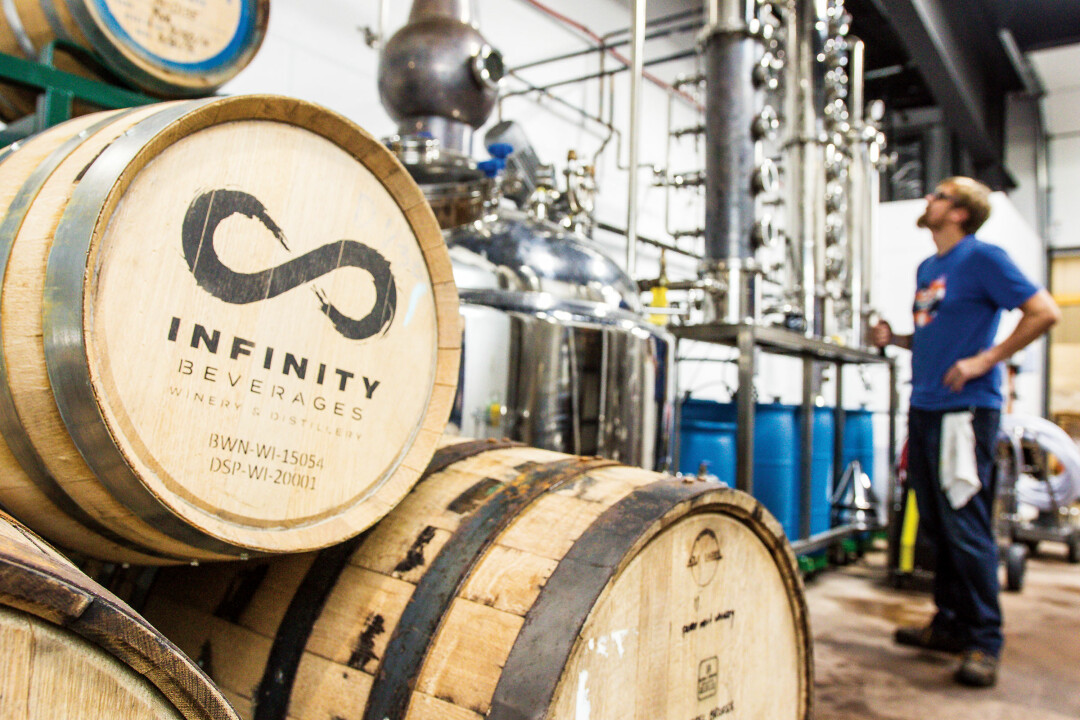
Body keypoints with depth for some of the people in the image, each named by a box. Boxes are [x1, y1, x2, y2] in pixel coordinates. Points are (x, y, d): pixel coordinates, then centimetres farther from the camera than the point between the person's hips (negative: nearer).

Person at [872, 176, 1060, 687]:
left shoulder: (983, 258, -6)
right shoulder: (926, 268, 18)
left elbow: (1045, 313, -12)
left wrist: (985, 360, -16)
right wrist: (894, 339, 8)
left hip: (966, 408, -8)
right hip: (924, 407, 8)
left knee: (966, 527, -6)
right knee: (936, 525, 12)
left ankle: (984, 641, 5)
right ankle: (950, 624, 24)